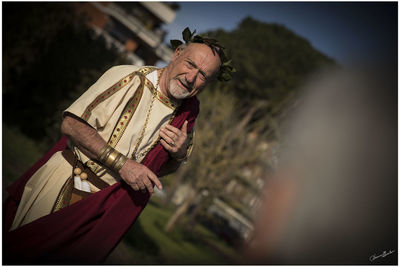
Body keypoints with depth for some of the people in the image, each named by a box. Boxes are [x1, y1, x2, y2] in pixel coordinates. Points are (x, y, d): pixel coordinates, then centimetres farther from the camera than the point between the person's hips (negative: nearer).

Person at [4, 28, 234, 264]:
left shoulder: (187, 113, 2)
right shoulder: (129, 79, -15)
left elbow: (166, 168, 15)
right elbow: (71, 124, -17)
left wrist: (180, 154, -9)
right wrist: (121, 163, -23)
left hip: (104, 206, 3)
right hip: (63, 185, -3)